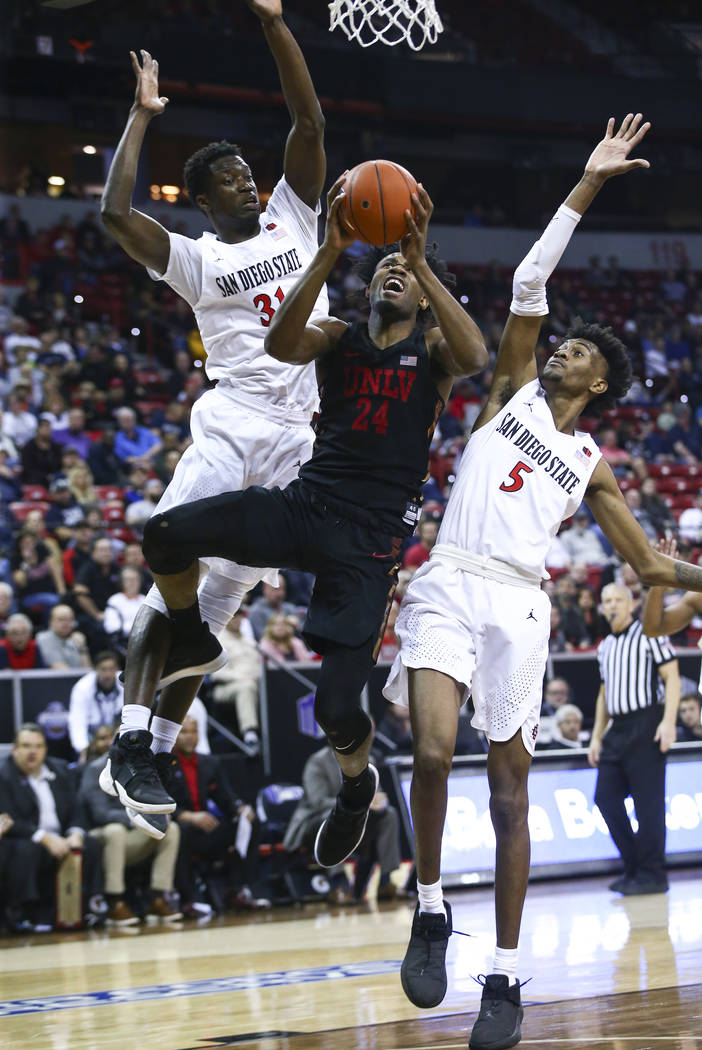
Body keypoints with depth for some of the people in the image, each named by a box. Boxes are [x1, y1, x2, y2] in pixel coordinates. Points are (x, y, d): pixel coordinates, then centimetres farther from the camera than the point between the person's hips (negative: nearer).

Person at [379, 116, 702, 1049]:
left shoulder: (591, 465, 20)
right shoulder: (513, 391, 17)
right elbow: (528, 284, 8)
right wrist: (586, 190, 6)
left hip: (519, 604, 2)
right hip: (449, 585, -2)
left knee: (510, 787, 1)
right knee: (434, 753, -21)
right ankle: (430, 910, 2)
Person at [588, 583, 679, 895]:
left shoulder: (649, 633, -1)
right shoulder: (605, 647, 19)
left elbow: (672, 677, -6)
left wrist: (668, 721, -17)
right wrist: (597, 736, 20)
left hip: (646, 725, -7)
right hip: (617, 729, 7)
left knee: (648, 802, -8)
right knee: (606, 799, 2)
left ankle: (652, 875, -4)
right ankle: (634, 867, 11)